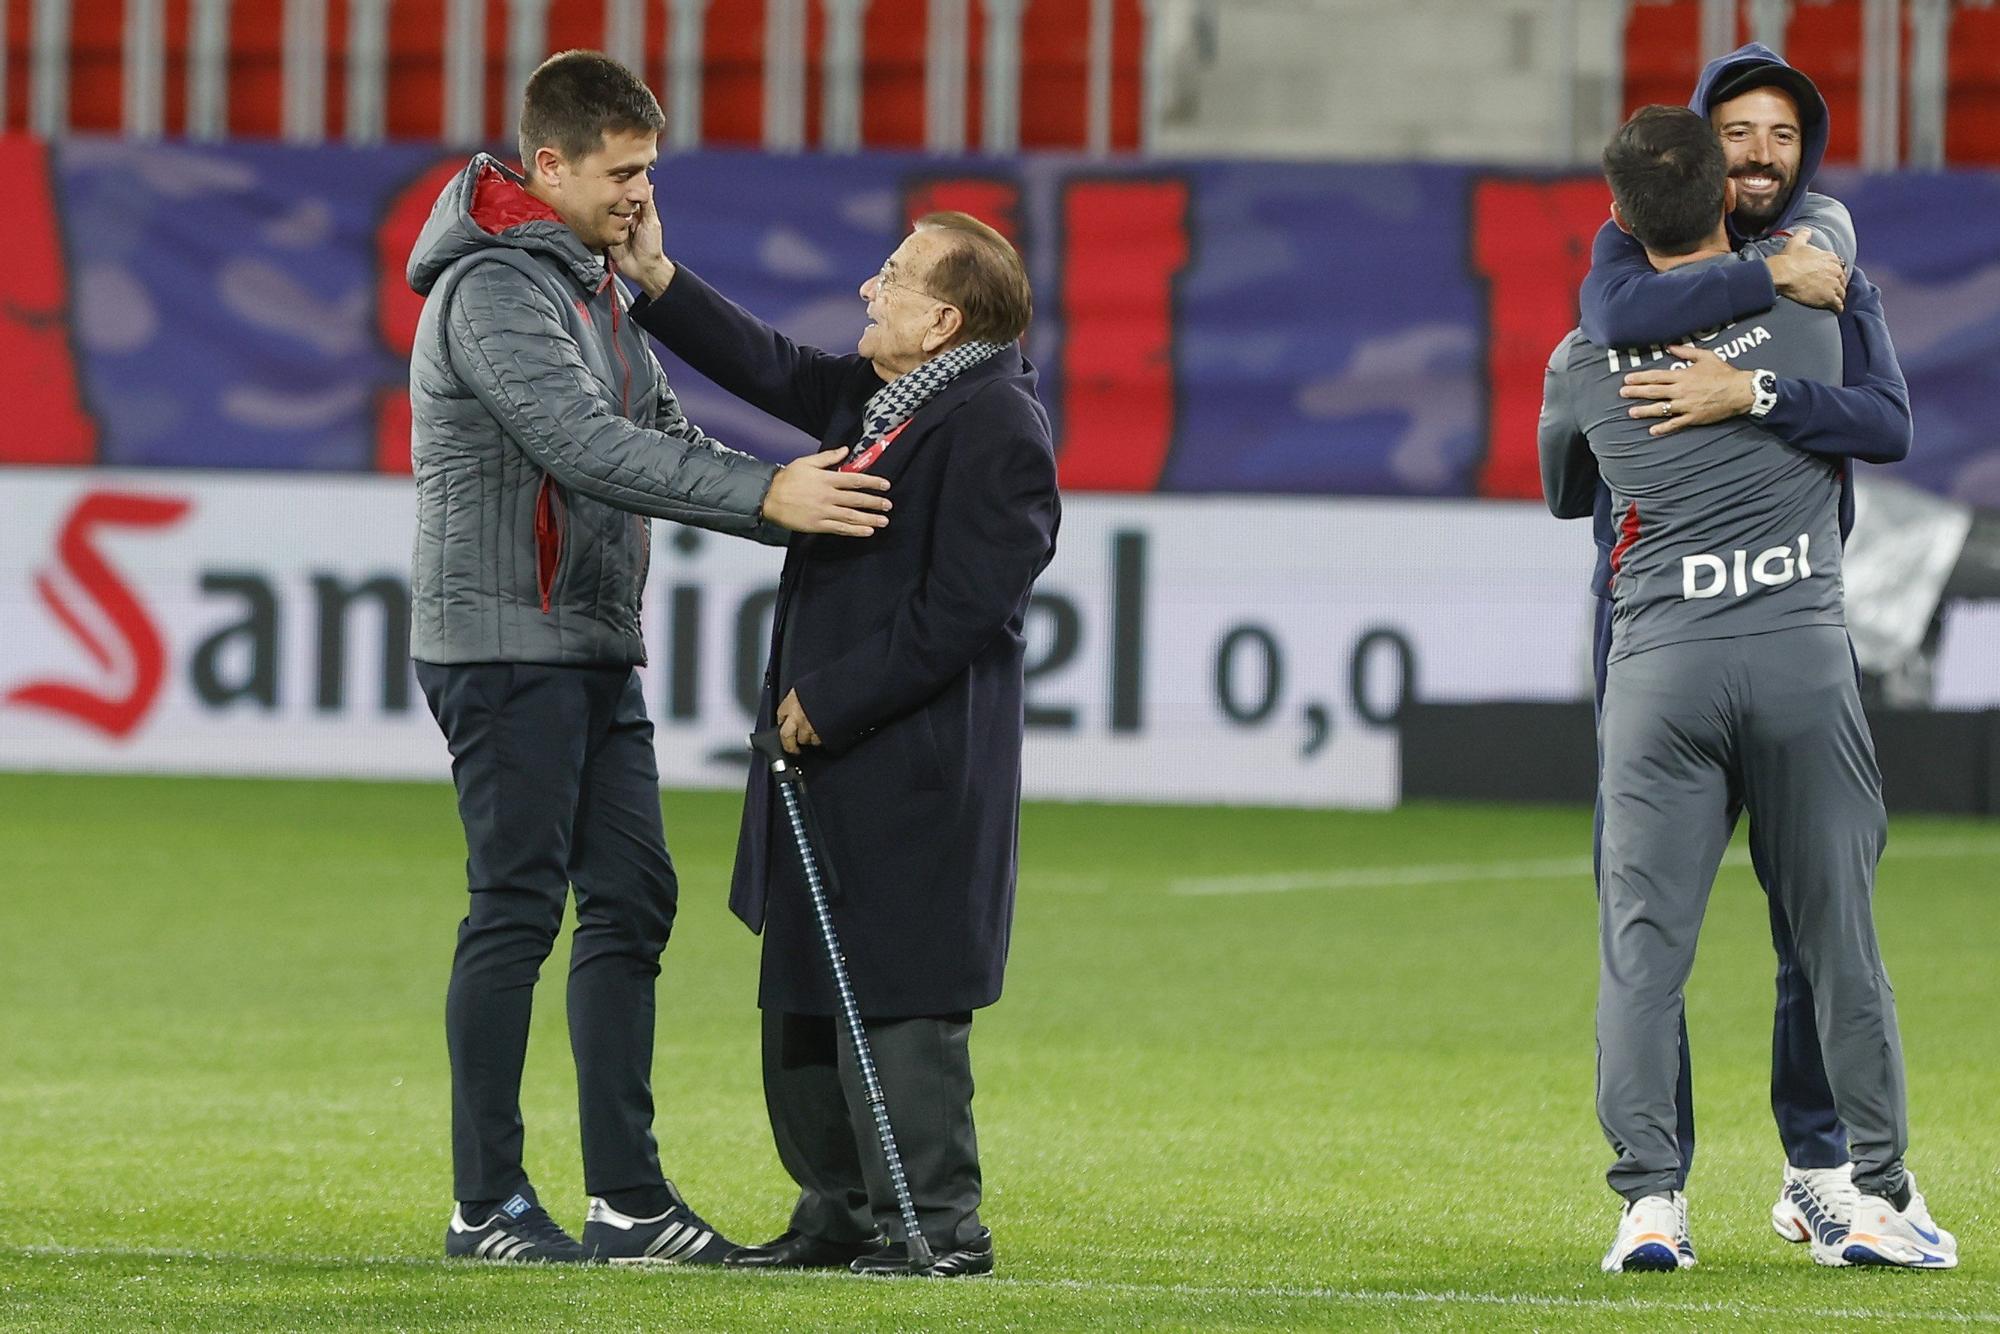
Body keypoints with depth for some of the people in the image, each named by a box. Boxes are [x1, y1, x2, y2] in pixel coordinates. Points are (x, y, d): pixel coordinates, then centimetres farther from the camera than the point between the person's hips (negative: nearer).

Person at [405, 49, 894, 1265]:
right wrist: (766, 497, -29)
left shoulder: (595, 287, 17)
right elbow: (585, 445, -26)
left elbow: (664, 437, 16)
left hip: (597, 651, 9)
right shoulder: (495, 289, -15)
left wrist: (811, 508, 1)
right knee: (517, 911, -6)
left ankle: (627, 1195, 9)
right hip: (507, 647, -9)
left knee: (631, 902, 7)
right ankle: (486, 1203, -1)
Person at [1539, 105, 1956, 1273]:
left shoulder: (1585, 360, 10)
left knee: (1644, 943, 1)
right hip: (1803, 650, 0)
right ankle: (1881, 1197, 7)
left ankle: (1650, 1198, -8)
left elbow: (1563, 497, 28)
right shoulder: (1806, 308, 6)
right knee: (1840, 936, 6)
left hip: (1661, 663, 0)